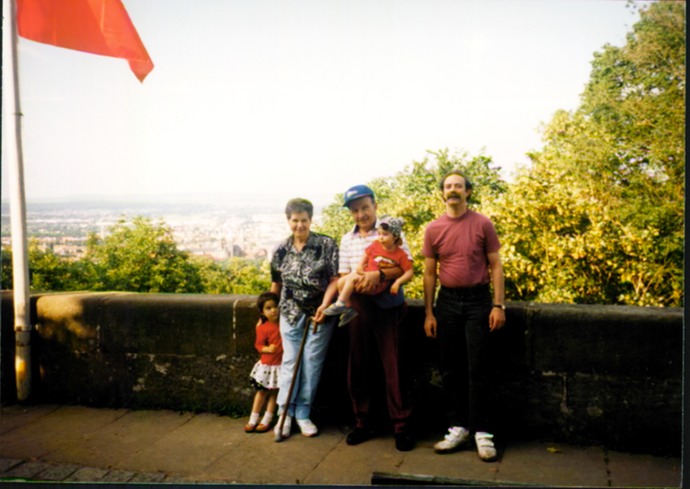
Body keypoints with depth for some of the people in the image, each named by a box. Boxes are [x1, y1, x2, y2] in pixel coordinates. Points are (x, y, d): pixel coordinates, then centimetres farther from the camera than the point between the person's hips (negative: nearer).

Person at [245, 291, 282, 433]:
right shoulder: (263, 328, -10)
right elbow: (259, 345, -8)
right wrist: (268, 349, -25)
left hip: (281, 364, 2)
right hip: (267, 365, -2)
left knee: (274, 392, 9)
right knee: (262, 391, 10)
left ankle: (266, 420, 20)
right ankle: (253, 419, 22)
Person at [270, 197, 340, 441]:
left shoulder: (327, 245, -7)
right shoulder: (281, 250, 4)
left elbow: (335, 279, -9)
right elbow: (276, 284, 14)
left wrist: (325, 305, -22)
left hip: (320, 313, -2)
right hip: (291, 313, 2)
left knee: (312, 362, 2)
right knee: (290, 361, 2)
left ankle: (303, 414, 14)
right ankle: (285, 413, 12)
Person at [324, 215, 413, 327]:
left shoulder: (400, 254, -9)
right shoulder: (375, 245, 2)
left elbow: (409, 272, -9)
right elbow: (366, 254, 18)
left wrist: (398, 282, -21)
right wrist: (360, 265, 3)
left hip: (378, 284, -6)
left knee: (352, 277, -26)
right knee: (341, 281, -5)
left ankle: (340, 304, -15)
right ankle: (348, 308, 6)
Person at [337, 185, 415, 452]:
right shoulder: (347, 240, 10)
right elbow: (344, 276, 9)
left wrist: (379, 274, -23)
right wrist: (354, 285, -13)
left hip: (388, 306, -4)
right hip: (359, 306, 4)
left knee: (393, 366, -1)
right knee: (358, 366, 9)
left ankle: (402, 426, 10)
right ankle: (362, 422, 24)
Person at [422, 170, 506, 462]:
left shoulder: (483, 224, -2)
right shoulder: (433, 229, 3)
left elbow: (495, 266, 0)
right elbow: (430, 273, 6)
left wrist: (498, 305, -8)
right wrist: (429, 313, 3)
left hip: (478, 300, -2)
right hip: (447, 301, 3)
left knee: (477, 368, -1)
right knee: (450, 368, 7)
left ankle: (482, 432, 8)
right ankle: (458, 428, 18)